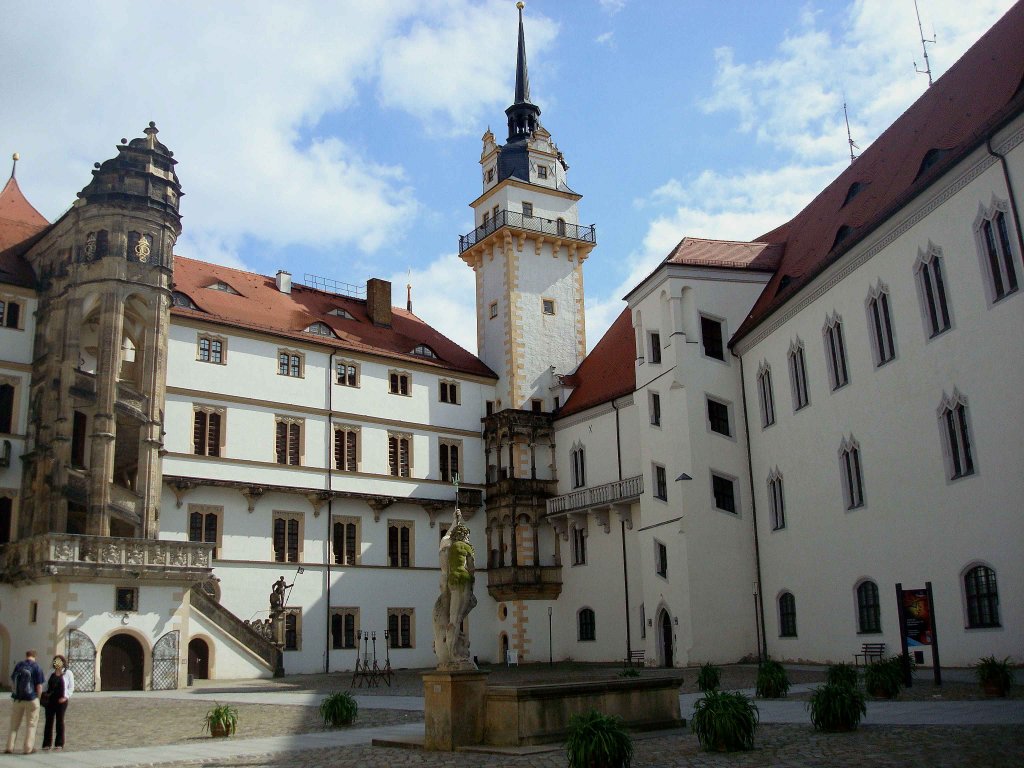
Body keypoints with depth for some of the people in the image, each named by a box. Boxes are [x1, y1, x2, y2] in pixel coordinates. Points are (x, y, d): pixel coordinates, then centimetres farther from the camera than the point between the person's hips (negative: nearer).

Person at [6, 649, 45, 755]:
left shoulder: (18, 665, 3)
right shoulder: (36, 667, -8)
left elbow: (12, 682, 8)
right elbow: (39, 686, -9)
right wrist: (37, 697, 6)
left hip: (18, 699, 4)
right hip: (31, 699, -3)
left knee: (14, 724, 15)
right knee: (31, 724, 6)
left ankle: (10, 747, 14)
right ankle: (28, 748, 8)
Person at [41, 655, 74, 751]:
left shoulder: (68, 673, 2)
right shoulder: (51, 673, 13)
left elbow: (71, 687, 0)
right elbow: (46, 685, 19)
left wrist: (65, 697, -12)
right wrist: (44, 693, 1)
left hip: (61, 700, -3)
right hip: (49, 700, 3)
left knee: (60, 721, 1)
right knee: (49, 721, 2)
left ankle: (59, 744, 7)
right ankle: (47, 743, 8)